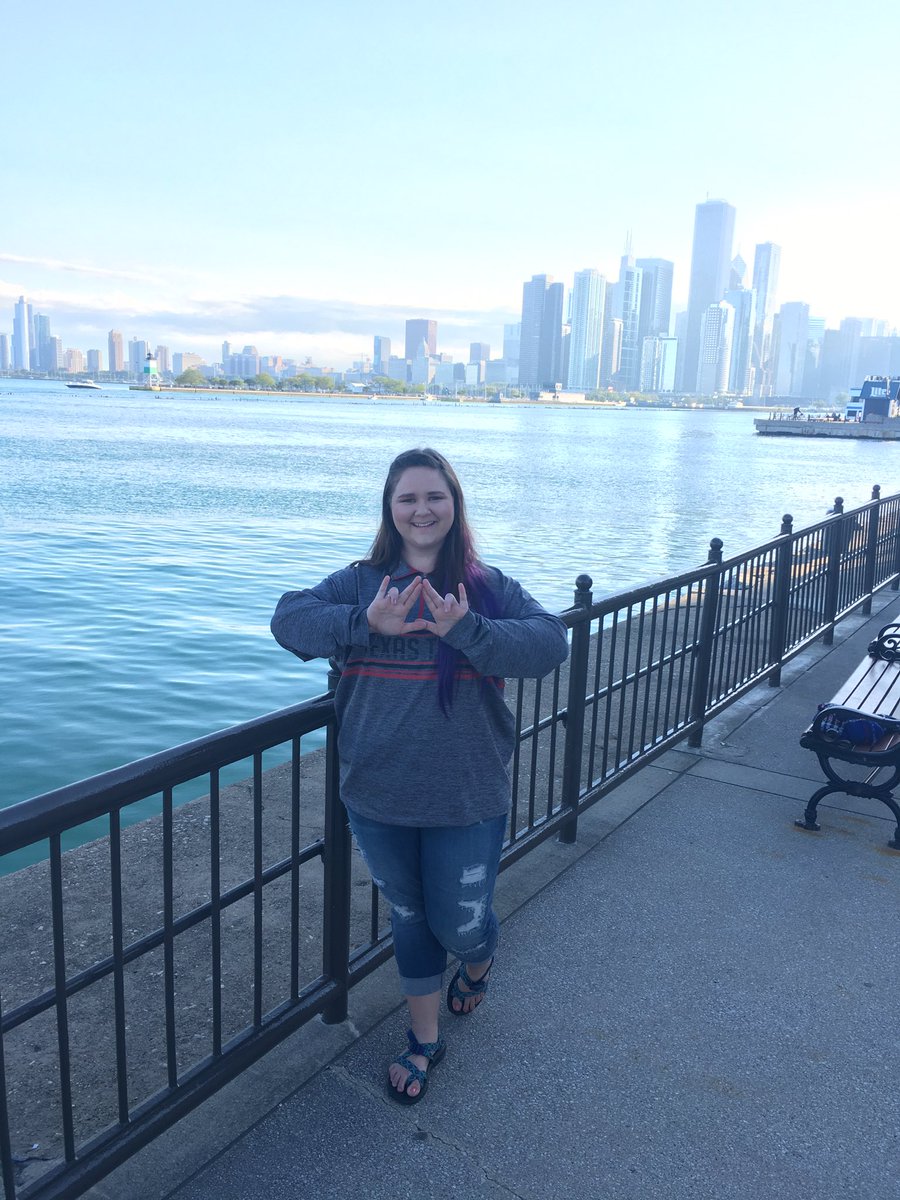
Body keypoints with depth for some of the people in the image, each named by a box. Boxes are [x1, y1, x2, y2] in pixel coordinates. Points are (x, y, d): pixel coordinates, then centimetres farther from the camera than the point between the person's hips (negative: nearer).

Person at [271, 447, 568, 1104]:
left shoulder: (489, 586, -5)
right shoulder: (362, 582, -1)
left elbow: (550, 643, -18)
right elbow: (289, 618, -12)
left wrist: (466, 630, -30)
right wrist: (367, 624, -26)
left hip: (466, 801, -2)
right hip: (379, 799, 2)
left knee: (461, 925, 12)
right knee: (409, 917, 20)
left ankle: (478, 964, 52)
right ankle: (424, 1040, 44)